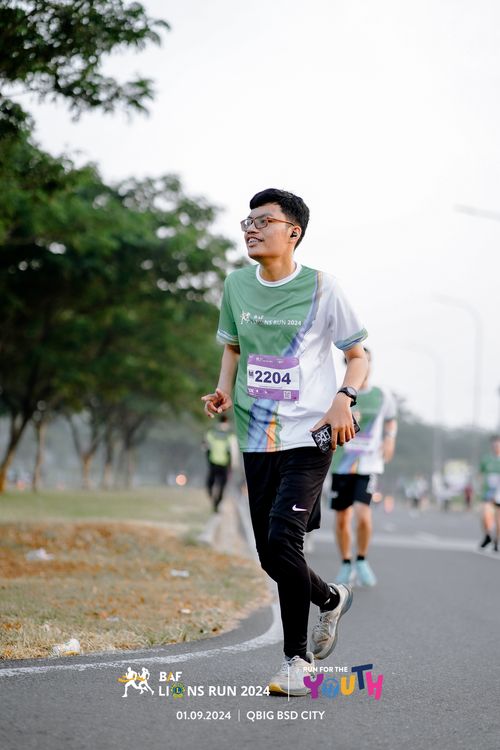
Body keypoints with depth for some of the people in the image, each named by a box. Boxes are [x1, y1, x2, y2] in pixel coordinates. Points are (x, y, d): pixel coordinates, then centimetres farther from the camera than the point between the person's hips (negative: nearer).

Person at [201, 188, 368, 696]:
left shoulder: (321, 288, -5)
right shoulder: (237, 285, 7)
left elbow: (357, 355, 4)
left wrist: (343, 399, -15)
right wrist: (224, 390, 4)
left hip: (307, 439, -5)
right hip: (256, 440, 5)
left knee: (281, 541, -18)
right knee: (270, 555, 7)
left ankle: (297, 659, 1)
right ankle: (331, 599, 36)